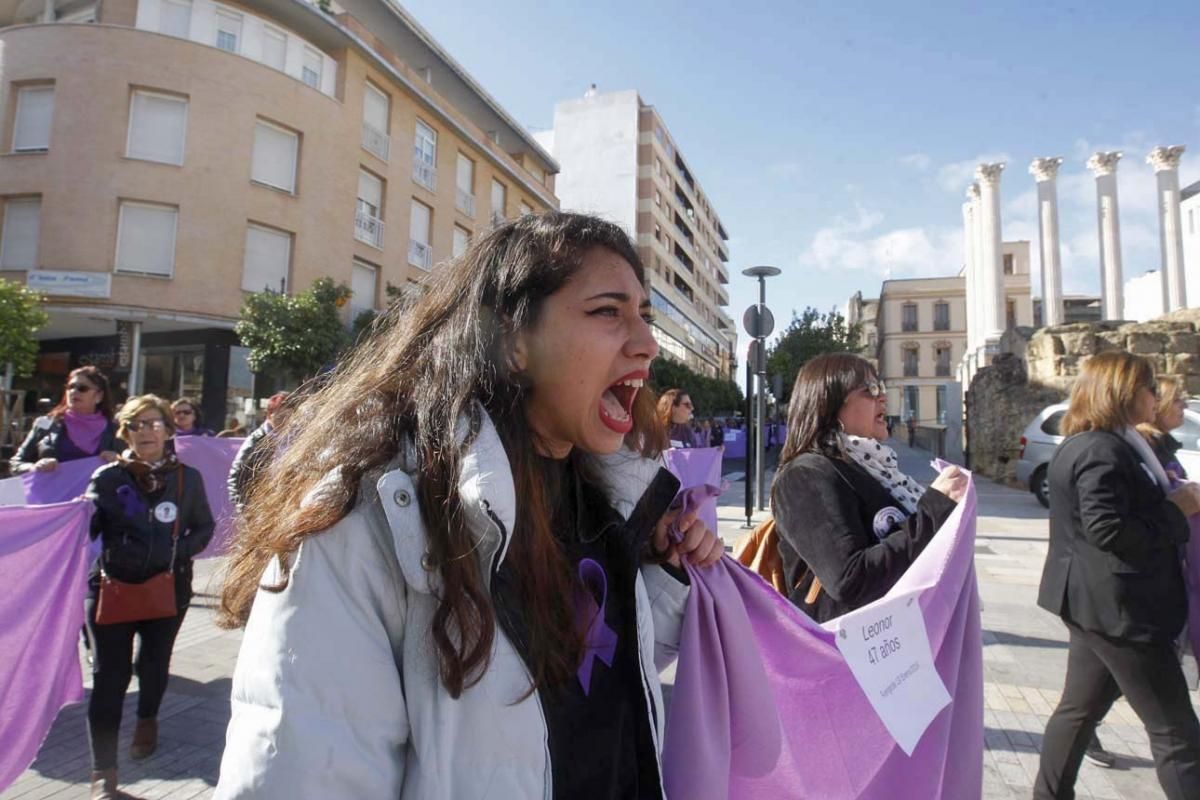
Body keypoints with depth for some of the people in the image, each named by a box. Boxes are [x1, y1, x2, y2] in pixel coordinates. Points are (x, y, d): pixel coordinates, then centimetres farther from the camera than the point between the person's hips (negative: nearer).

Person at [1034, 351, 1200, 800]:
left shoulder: (1087, 444, 13)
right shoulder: (1103, 450, -19)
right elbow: (1108, 529, -27)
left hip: (1095, 601, 10)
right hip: (1119, 606, -10)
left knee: (1080, 707, 19)